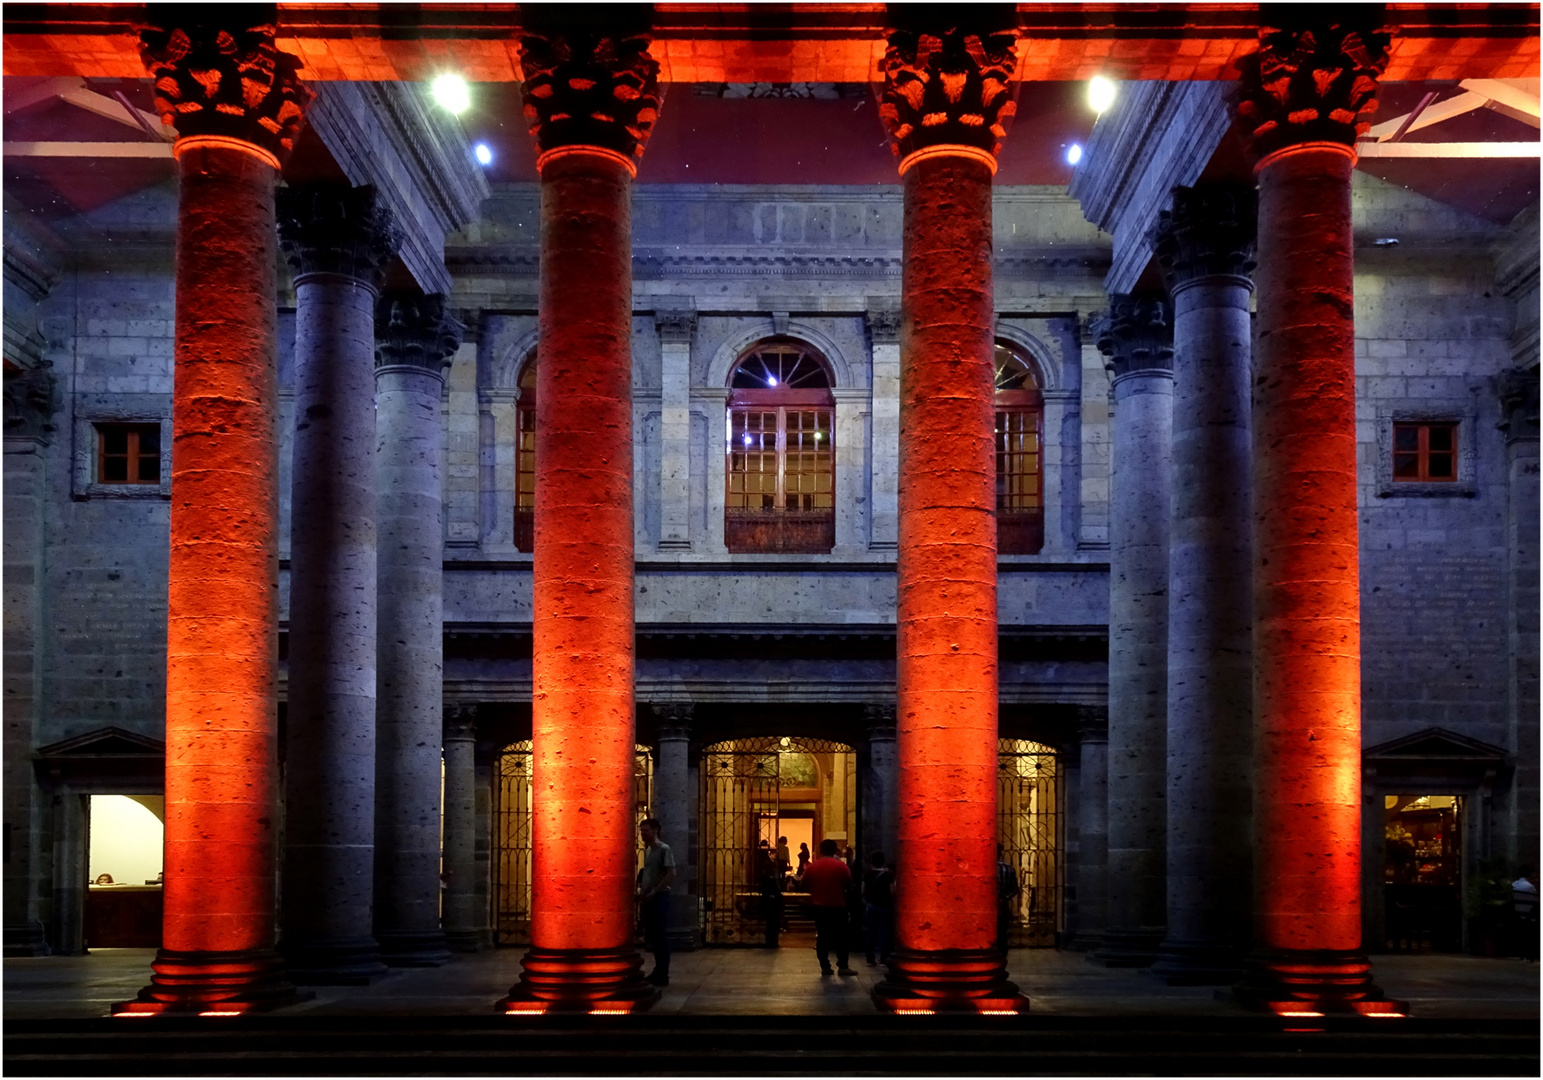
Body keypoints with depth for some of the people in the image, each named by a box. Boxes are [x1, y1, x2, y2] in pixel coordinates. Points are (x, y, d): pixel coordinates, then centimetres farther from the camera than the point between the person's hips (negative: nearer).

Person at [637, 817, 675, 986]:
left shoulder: (664, 849, -10)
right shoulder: (647, 850, 14)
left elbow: (671, 874, -16)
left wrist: (654, 892, -18)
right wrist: (642, 893, 9)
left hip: (660, 897, -8)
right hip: (648, 898, 8)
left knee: (660, 936, -4)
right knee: (651, 936, 12)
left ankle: (662, 975, 0)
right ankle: (658, 971, 22)